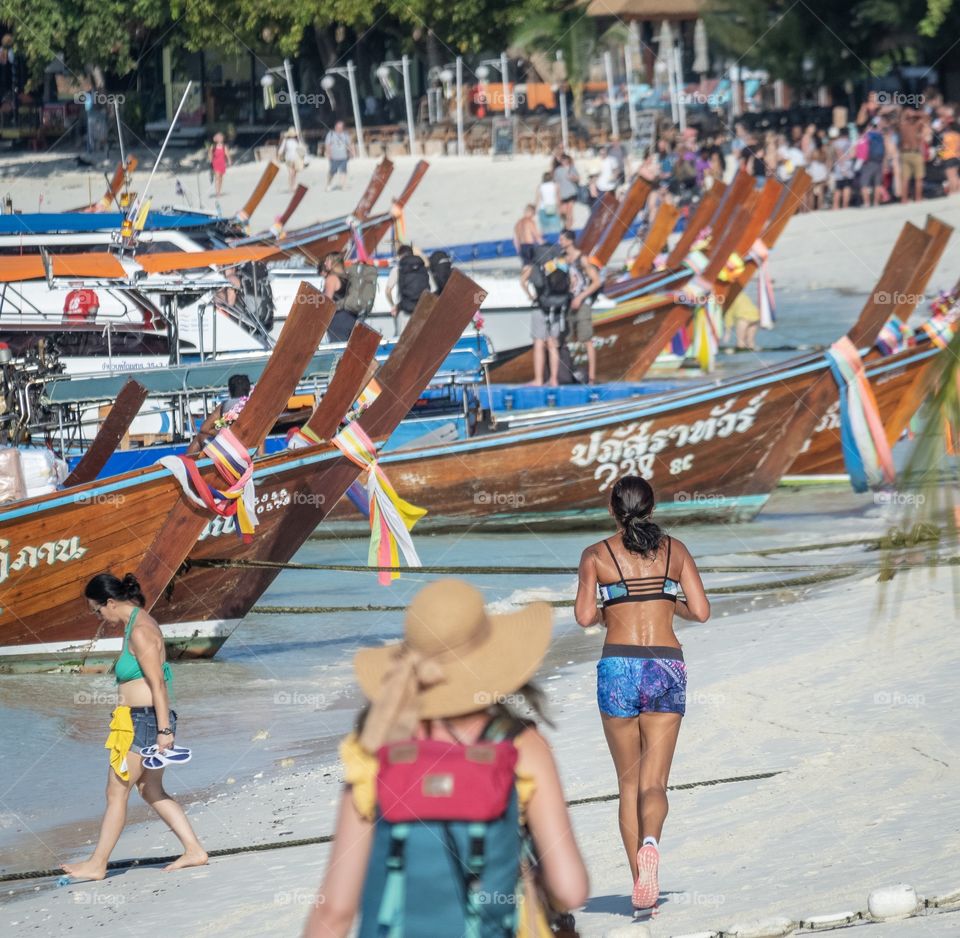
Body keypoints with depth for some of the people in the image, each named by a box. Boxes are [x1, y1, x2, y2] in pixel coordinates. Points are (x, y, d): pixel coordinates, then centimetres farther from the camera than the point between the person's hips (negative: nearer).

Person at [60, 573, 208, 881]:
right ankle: (194, 850, 15)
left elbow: (157, 683, -20)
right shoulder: (136, 624, 14)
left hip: (143, 720, -11)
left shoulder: (140, 631, -17)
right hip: (141, 721, 11)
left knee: (117, 792, -2)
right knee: (151, 791, 15)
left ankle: (96, 864, 4)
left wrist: (164, 729, -22)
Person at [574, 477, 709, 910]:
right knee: (654, 782, 0)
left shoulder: (596, 555, 2)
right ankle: (650, 843, -33)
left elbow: (586, 617, -7)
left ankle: (641, 883, 6)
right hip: (667, 667, 1)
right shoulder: (674, 550, 7)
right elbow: (700, 611, 2)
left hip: (619, 667, -1)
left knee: (629, 783, 12)